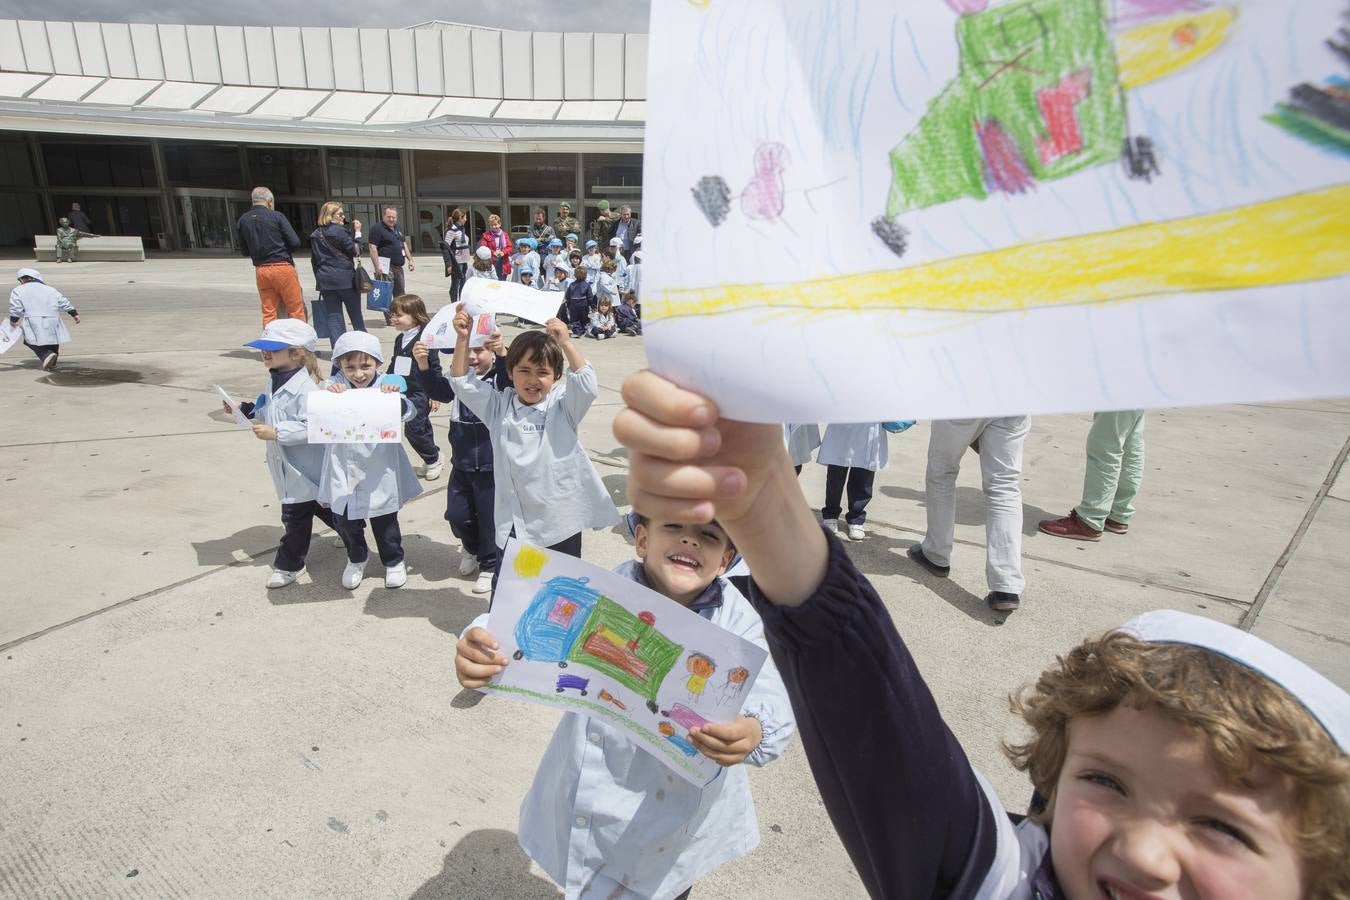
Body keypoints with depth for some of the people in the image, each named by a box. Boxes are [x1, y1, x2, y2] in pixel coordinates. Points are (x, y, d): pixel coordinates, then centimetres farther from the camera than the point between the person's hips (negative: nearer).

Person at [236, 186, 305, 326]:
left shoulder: (242, 221, 7)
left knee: (268, 312, 8)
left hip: (260, 270, 5)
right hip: (282, 267, -5)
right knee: (296, 310, 0)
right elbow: (295, 242, -7)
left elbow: (244, 251, 12)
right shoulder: (276, 216, -5)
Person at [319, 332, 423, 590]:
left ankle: (394, 561, 36)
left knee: (385, 520, 13)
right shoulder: (333, 386, -4)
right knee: (344, 519, 15)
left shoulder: (387, 386, -9)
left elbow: (409, 413, -15)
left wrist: (396, 399, -36)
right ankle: (356, 558, 42)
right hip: (343, 470, 2)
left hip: (379, 470, -2)